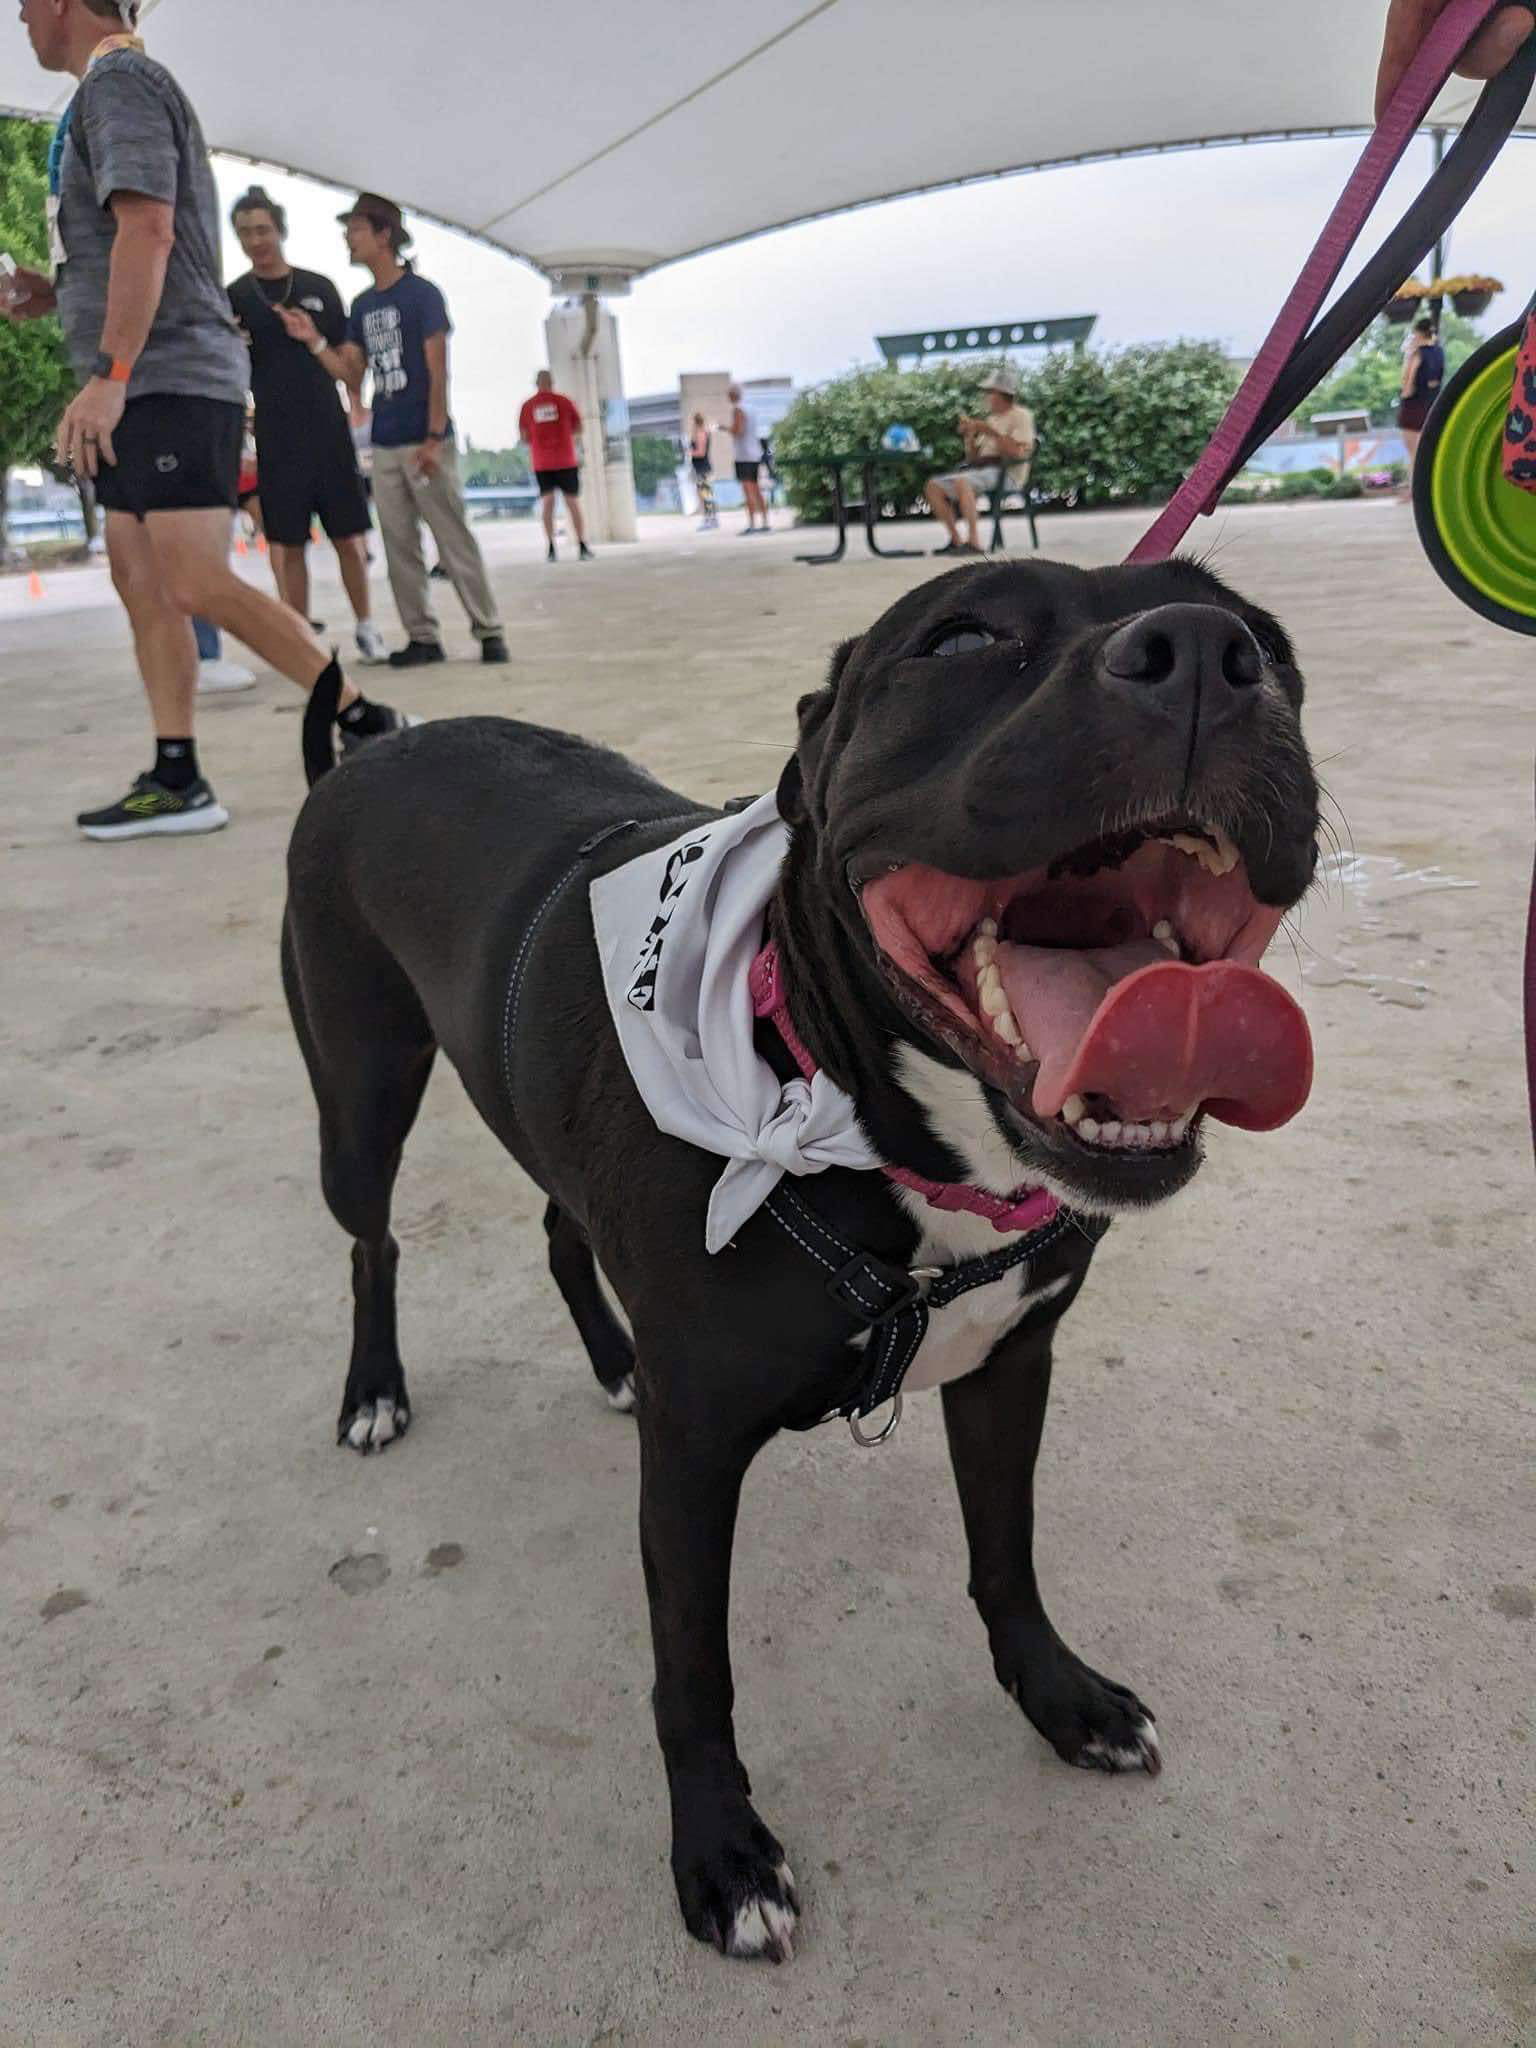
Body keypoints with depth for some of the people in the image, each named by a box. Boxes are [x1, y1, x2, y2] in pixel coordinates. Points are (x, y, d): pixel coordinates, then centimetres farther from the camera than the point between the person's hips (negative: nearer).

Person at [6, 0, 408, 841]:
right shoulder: (119, 87, 25)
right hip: (147, 391, 10)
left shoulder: (117, 80, -6)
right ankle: (176, 781, 4)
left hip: (171, 380, -10)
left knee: (198, 588, -17)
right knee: (141, 583, 4)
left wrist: (107, 374, -23)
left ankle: (364, 723, -10)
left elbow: (149, 231, -20)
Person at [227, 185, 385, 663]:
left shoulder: (320, 288, 9)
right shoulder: (234, 297, 5)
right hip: (276, 439, -1)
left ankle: (365, 625, 16)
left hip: (329, 431, 1)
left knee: (349, 535, 1)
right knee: (288, 543, 1)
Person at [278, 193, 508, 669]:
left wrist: (434, 438, -16)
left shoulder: (422, 294, -3)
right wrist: (313, 340, -1)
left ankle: (488, 630, -2)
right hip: (384, 445, 7)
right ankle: (423, 636, 9)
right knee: (400, 547, 4)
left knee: (454, 540, -6)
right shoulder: (362, 305, 14)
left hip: (425, 441, -6)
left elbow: (437, 372, -8)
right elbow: (352, 376, 14)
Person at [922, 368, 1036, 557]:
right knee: (933, 486, -5)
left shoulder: (1021, 415, 1)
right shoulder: (992, 419, 25)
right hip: (981, 469, 9)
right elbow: (972, 458, 21)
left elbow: (1017, 452, -16)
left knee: (961, 481, -35)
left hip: (1007, 472, -9)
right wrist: (969, 435, 4)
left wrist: (990, 432, -14)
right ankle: (956, 540, -8)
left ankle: (974, 542, -37)